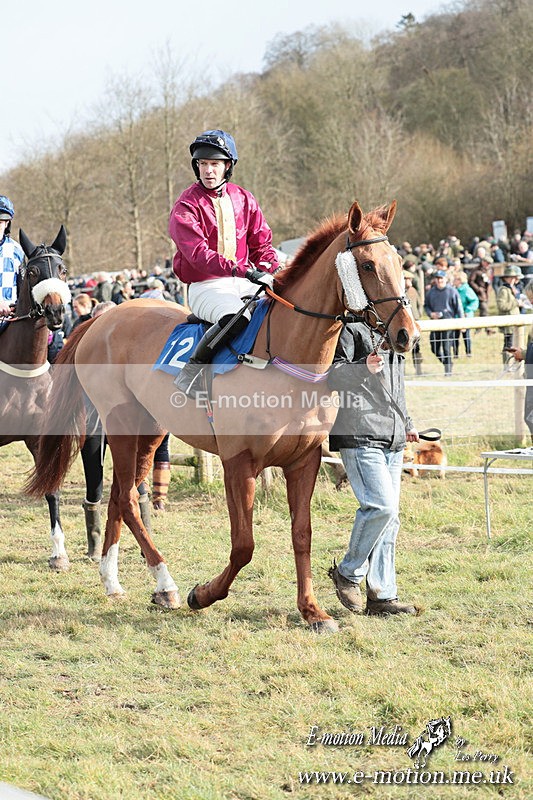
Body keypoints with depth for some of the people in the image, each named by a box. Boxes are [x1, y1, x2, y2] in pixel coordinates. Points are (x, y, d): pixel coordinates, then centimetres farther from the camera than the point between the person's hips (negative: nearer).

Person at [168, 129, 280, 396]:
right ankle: (192, 370, -23)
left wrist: (274, 272, -9)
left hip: (244, 283, 6)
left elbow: (261, 244, 13)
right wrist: (244, 271, -31)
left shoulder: (244, 199, 12)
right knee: (236, 317, -36)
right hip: (205, 286, -6)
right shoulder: (186, 206, -7)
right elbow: (199, 254, -20)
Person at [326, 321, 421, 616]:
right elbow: (333, 375, -15)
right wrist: (364, 368, -30)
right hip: (359, 436, -9)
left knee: (389, 517, 7)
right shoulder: (352, 330, -5)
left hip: (392, 440, 9)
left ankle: (381, 595, 11)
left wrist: (407, 424, 35)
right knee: (381, 505, -18)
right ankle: (348, 573, 1)